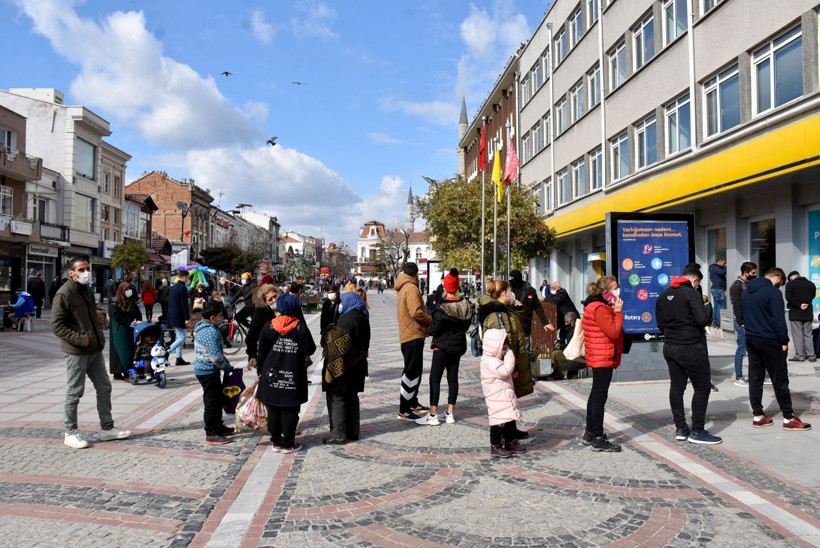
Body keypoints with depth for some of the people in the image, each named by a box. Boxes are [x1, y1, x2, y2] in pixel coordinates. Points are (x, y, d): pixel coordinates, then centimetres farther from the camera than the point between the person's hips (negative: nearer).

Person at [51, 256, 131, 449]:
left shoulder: (87, 290, 13)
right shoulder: (64, 294, -14)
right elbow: (57, 325, -17)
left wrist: (100, 336, 11)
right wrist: (81, 340, -20)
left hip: (95, 350, 8)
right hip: (76, 352, -8)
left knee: (104, 388, 11)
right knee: (74, 392, 2)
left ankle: (107, 428, 21)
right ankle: (71, 433, 17)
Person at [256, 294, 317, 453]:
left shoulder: (268, 326, -3)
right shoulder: (300, 327, -10)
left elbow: (262, 352, 1)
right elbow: (309, 350, -9)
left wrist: (262, 369, 14)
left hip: (271, 376, 3)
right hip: (293, 376, -2)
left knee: (273, 410, 13)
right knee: (290, 410, 5)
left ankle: (276, 442, 20)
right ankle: (288, 444, 10)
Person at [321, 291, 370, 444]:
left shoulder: (348, 318, -19)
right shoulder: (362, 318, 10)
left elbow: (338, 343, -22)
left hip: (341, 366, -10)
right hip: (356, 366, 10)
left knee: (337, 397, -2)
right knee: (351, 397, 15)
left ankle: (338, 434, 0)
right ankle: (353, 431, 23)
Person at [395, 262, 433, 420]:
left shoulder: (403, 289, 17)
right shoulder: (411, 288, -14)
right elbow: (416, 312, -26)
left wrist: (427, 320, 9)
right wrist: (431, 320, -10)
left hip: (407, 335, 10)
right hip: (413, 336, -10)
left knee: (413, 371, 20)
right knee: (412, 372, -8)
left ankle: (412, 403, 31)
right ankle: (404, 410, -6)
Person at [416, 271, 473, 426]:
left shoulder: (442, 307, -19)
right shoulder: (466, 305, 2)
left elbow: (434, 330, -15)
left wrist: (429, 329, 6)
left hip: (442, 346, -7)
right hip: (458, 345, 7)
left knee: (435, 379, -2)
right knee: (453, 378, 11)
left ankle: (433, 415, -3)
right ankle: (450, 414, 15)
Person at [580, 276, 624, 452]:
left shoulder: (597, 306, 16)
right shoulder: (600, 309, -18)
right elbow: (613, 332, -23)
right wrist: (618, 312, -16)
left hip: (599, 358, 12)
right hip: (603, 358, -12)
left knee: (596, 394, 16)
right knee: (600, 396, -8)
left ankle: (590, 434, 25)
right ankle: (598, 439, -4)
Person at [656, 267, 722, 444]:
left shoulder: (663, 295, 10)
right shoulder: (691, 293, -12)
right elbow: (702, 320, -20)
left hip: (670, 347, 7)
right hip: (691, 348, -7)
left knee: (676, 386, 11)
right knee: (702, 387, 1)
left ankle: (680, 428, 17)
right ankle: (697, 431, 3)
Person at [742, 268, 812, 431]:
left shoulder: (746, 292, 11)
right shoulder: (773, 292, -14)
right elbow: (779, 320, -16)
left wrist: (751, 331, 17)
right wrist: (784, 341, -9)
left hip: (751, 340, 7)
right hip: (769, 342, -7)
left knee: (755, 378, 8)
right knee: (780, 379, 1)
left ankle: (758, 415, 11)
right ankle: (789, 418, 7)